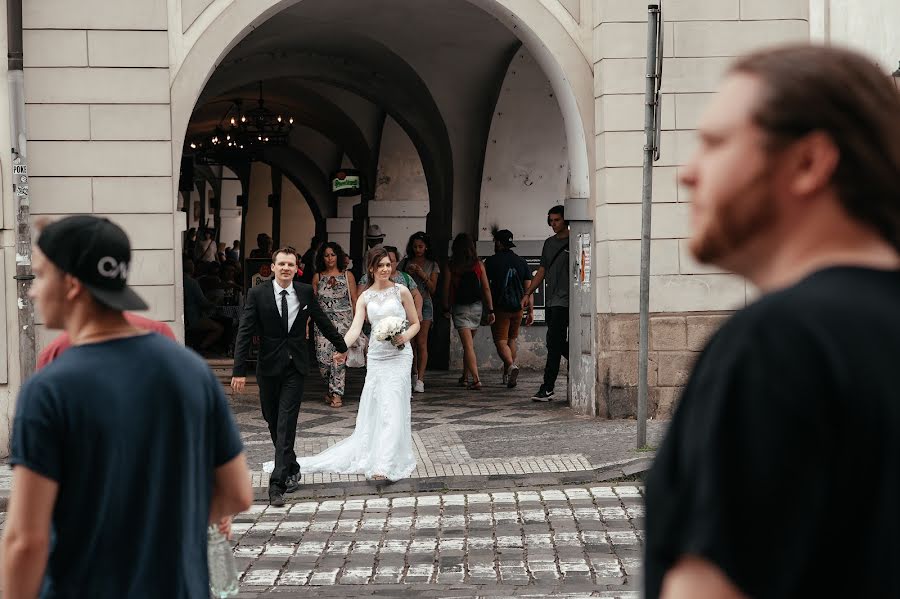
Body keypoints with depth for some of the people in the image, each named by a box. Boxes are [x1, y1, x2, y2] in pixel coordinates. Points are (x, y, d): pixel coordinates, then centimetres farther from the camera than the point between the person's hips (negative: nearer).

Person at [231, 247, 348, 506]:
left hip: (295, 368, 0)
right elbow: (244, 334, -9)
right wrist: (239, 371, -15)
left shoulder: (306, 292, 1)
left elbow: (322, 321, 15)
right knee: (273, 424, 10)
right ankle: (291, 471, 31)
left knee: (286, 425, -9)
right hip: (269, 368, 0)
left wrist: (342, 346, 25)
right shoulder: (257, 294, -5)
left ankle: (278, 484, -12)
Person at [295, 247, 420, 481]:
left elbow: (415, 323, 7)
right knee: (374, 408, 5)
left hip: (399, 356, -3)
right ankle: (371, 457, 17)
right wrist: (341, 348, -21)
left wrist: (405, 337, -14)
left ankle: (385, 465, -16)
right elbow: (355, 329, -3)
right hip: (376, 356, 4)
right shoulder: (365, 297, 9)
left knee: (392, 408, -11)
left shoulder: (401, 291, 2)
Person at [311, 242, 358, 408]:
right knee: (323, 357, -7)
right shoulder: (317, 277, 10)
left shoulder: (347, 275, 6)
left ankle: (336, 393, -5)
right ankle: (333, 387, 16)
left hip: (343, 320, -2)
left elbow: (354, 300, 5)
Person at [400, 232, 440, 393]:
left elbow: (433, 289, 4)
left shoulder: (432, 265, 8)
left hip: (424, 303, -2)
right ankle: (416, 374, 15)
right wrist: (408, 274, -6)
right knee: (410, 342, 1)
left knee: (421, 343, -11)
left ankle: (420, 380, -17)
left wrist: (423, 276, -11)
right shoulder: (405, 263, 10)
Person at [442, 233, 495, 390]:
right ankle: (465, 376, 27)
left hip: (459, 307, -3)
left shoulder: (451, 266, -6)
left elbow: (447, 289, -3)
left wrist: (446, 308, 10)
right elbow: (486, 289, -1)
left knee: (468, 345, -7)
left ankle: (476, 379, -19)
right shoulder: (478, 265, -1)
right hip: (476, 306, 3)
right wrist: (490, 310, 4)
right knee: (469, 343, 18)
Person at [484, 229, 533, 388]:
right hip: (518, 307, 4)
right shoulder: (521, 262, 7)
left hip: (500, 307, -4)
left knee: (500, 341, -3)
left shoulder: (491, 261, -4)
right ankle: (507, 374, 21)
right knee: (512, 339, 18)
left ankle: (511, 365, -29)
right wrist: (531, 311, 7)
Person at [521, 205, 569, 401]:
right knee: (559, 343, 9)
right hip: (551, 301, 8)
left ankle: (547, 388, -12)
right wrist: (528, 293, 17)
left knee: (553, 343, -12)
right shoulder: (549, 243, 18)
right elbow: (542, 270, 22)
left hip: (564, 300, -8)